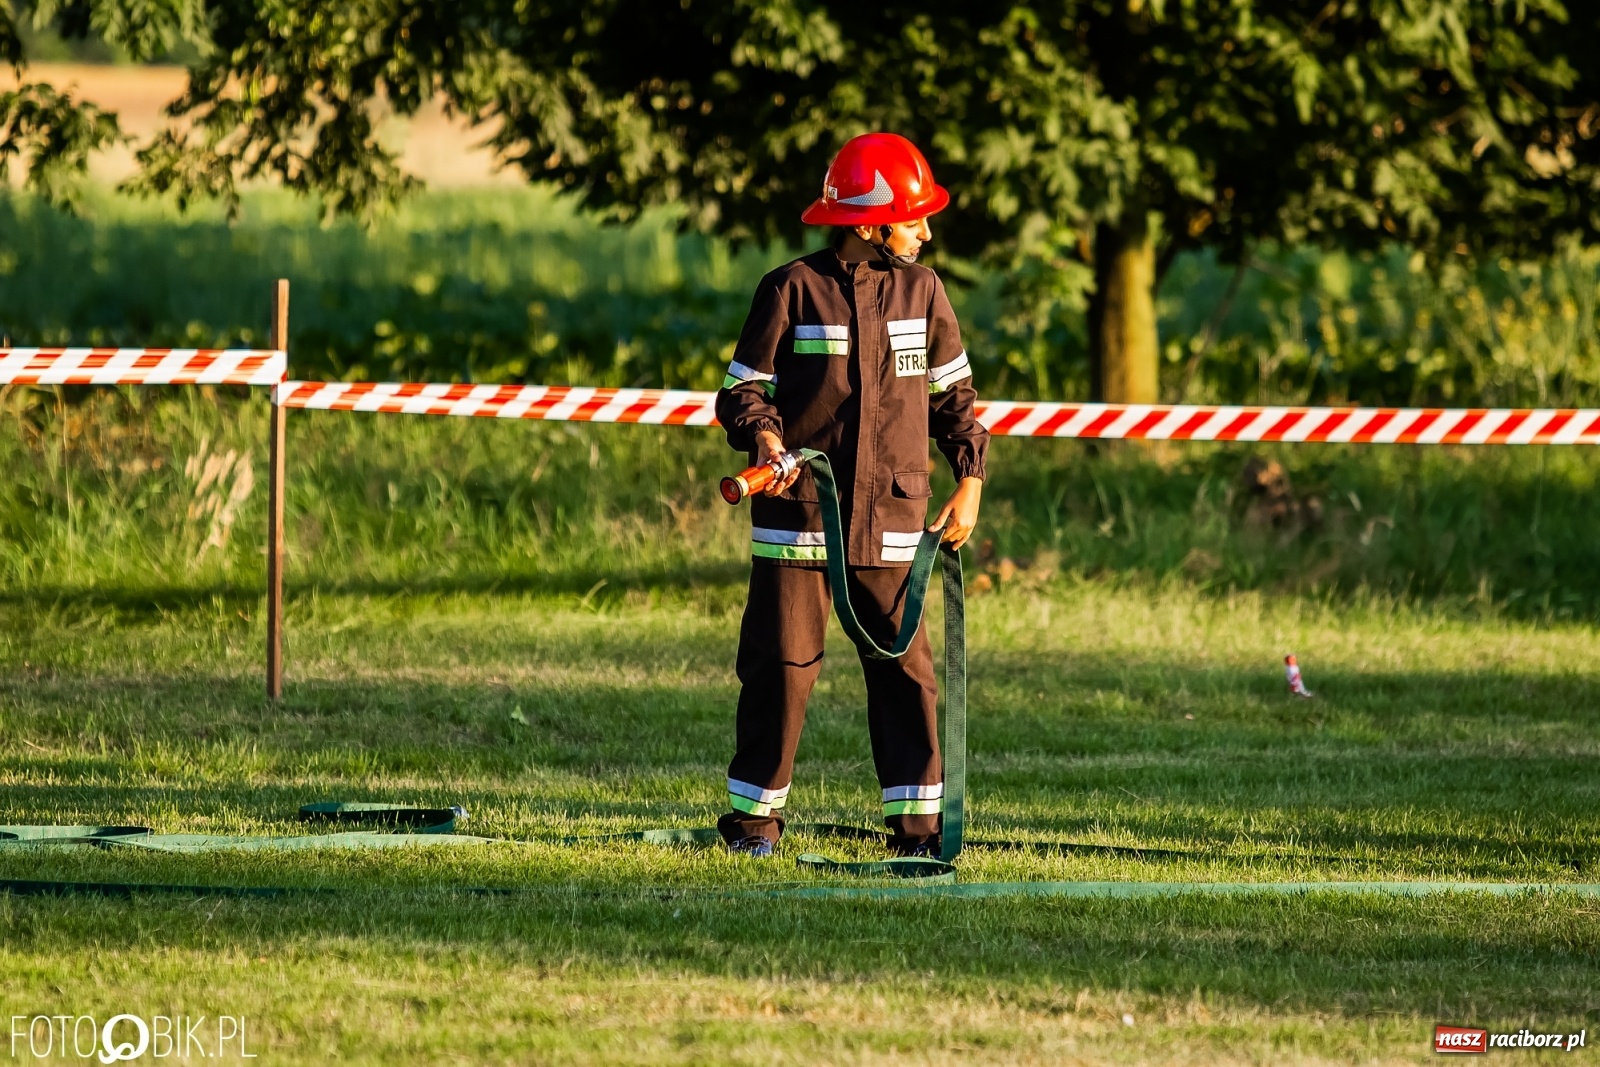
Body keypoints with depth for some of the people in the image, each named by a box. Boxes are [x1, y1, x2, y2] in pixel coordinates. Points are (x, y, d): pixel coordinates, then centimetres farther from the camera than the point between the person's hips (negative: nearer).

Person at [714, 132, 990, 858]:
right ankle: (755, 816, 12)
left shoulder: (922, 292, 8)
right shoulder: (793, 291, -4)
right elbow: (743, 389, 0)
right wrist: (764, 438, -20)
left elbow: (952, 391, 17)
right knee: (782, 664, 1)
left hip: (890, 520, 3)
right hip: (797, 517, -3)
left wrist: (970, 480, 8)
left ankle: (916, 821, 6)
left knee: (905, 667, 0)